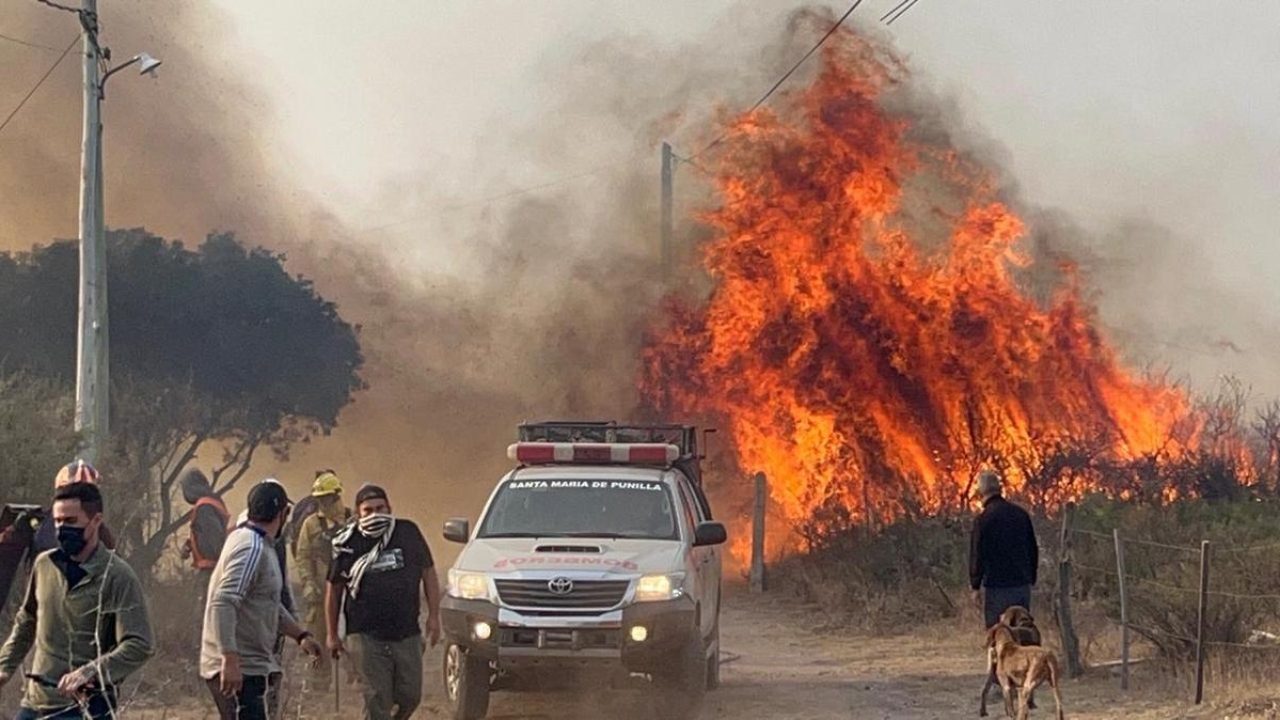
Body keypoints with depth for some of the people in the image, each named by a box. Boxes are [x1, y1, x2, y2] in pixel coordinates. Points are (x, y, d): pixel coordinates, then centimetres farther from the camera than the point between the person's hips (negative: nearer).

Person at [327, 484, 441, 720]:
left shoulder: (408, 533, 2)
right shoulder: (348, 545, -2)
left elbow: (428, 574, 10)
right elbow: (334, 590, 7)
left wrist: (433, 616, 4)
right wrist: (332, 634, 8)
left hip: (407, 633, 2)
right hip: (367, 636, -2)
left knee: (410, 696, 6)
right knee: (377, 700, -5)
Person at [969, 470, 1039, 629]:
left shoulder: (983, 519, -11)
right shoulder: (1021, 514, 7)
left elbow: (977, 556, -8)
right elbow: (1033, 550, 14)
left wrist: (975, 586, 2)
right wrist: (1030, 579, 22)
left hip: (996, 587, -5)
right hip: (1022, 585, 6)